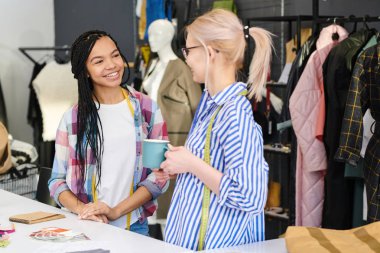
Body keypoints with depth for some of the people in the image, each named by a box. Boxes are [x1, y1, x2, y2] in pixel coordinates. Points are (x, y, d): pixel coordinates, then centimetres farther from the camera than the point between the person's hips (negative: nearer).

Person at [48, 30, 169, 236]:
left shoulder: (147, 109, -1)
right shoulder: (72, 118, -1)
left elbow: (159, 173, -3)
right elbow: (57, 180, 2)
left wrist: (116, 211, -14)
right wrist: (81, 209, -18)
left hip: (134, 226, 0)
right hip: (87, 227, 0)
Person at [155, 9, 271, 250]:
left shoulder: (235, 114, -23)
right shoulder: (209, 102, 3)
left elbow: (250, 199, -28)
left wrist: (192, 164, -22)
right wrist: (180, 166, 4)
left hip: (217, 243, -8)